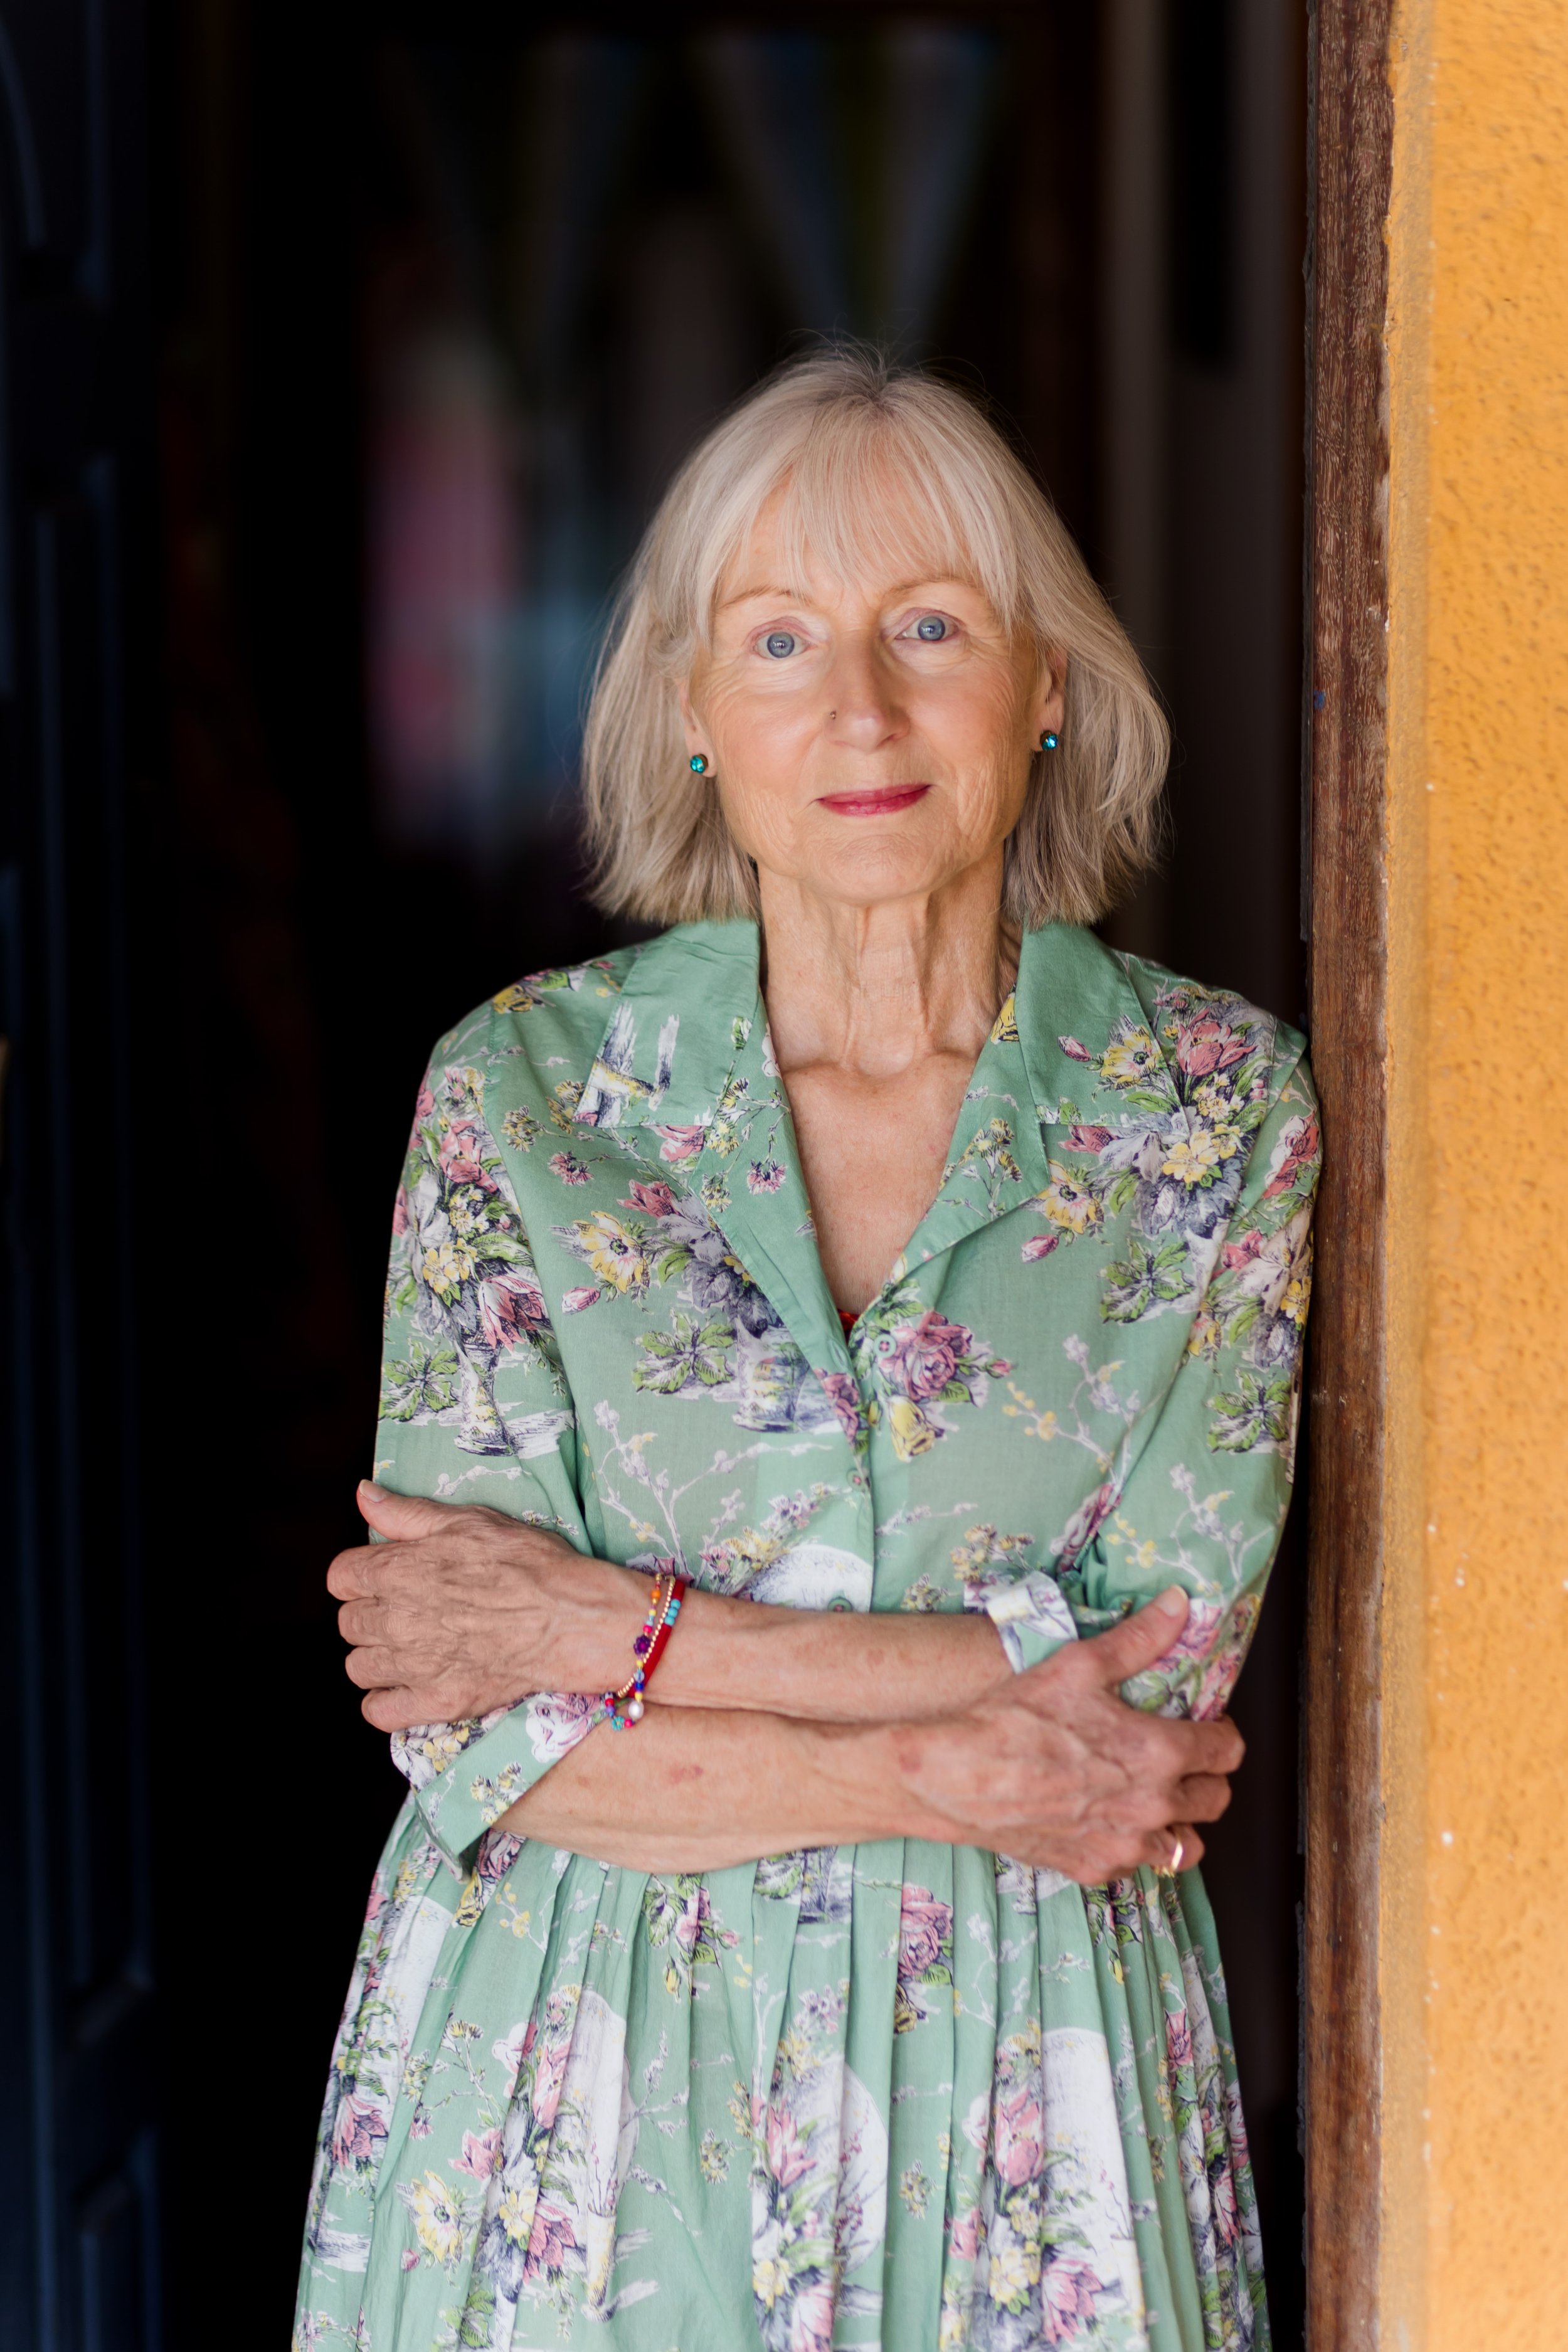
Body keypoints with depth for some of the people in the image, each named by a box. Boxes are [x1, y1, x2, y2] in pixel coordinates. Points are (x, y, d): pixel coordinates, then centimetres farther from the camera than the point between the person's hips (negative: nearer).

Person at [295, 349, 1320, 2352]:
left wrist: (615, 1628, -15)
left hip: (1014, 2099, 0)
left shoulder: (1217, 1104, -4)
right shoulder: (516, 1088, -4)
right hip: (570, 2078, 0)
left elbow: (1157, 1689, -12)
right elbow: (475, 1738, -8)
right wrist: (949, 1773, -16)